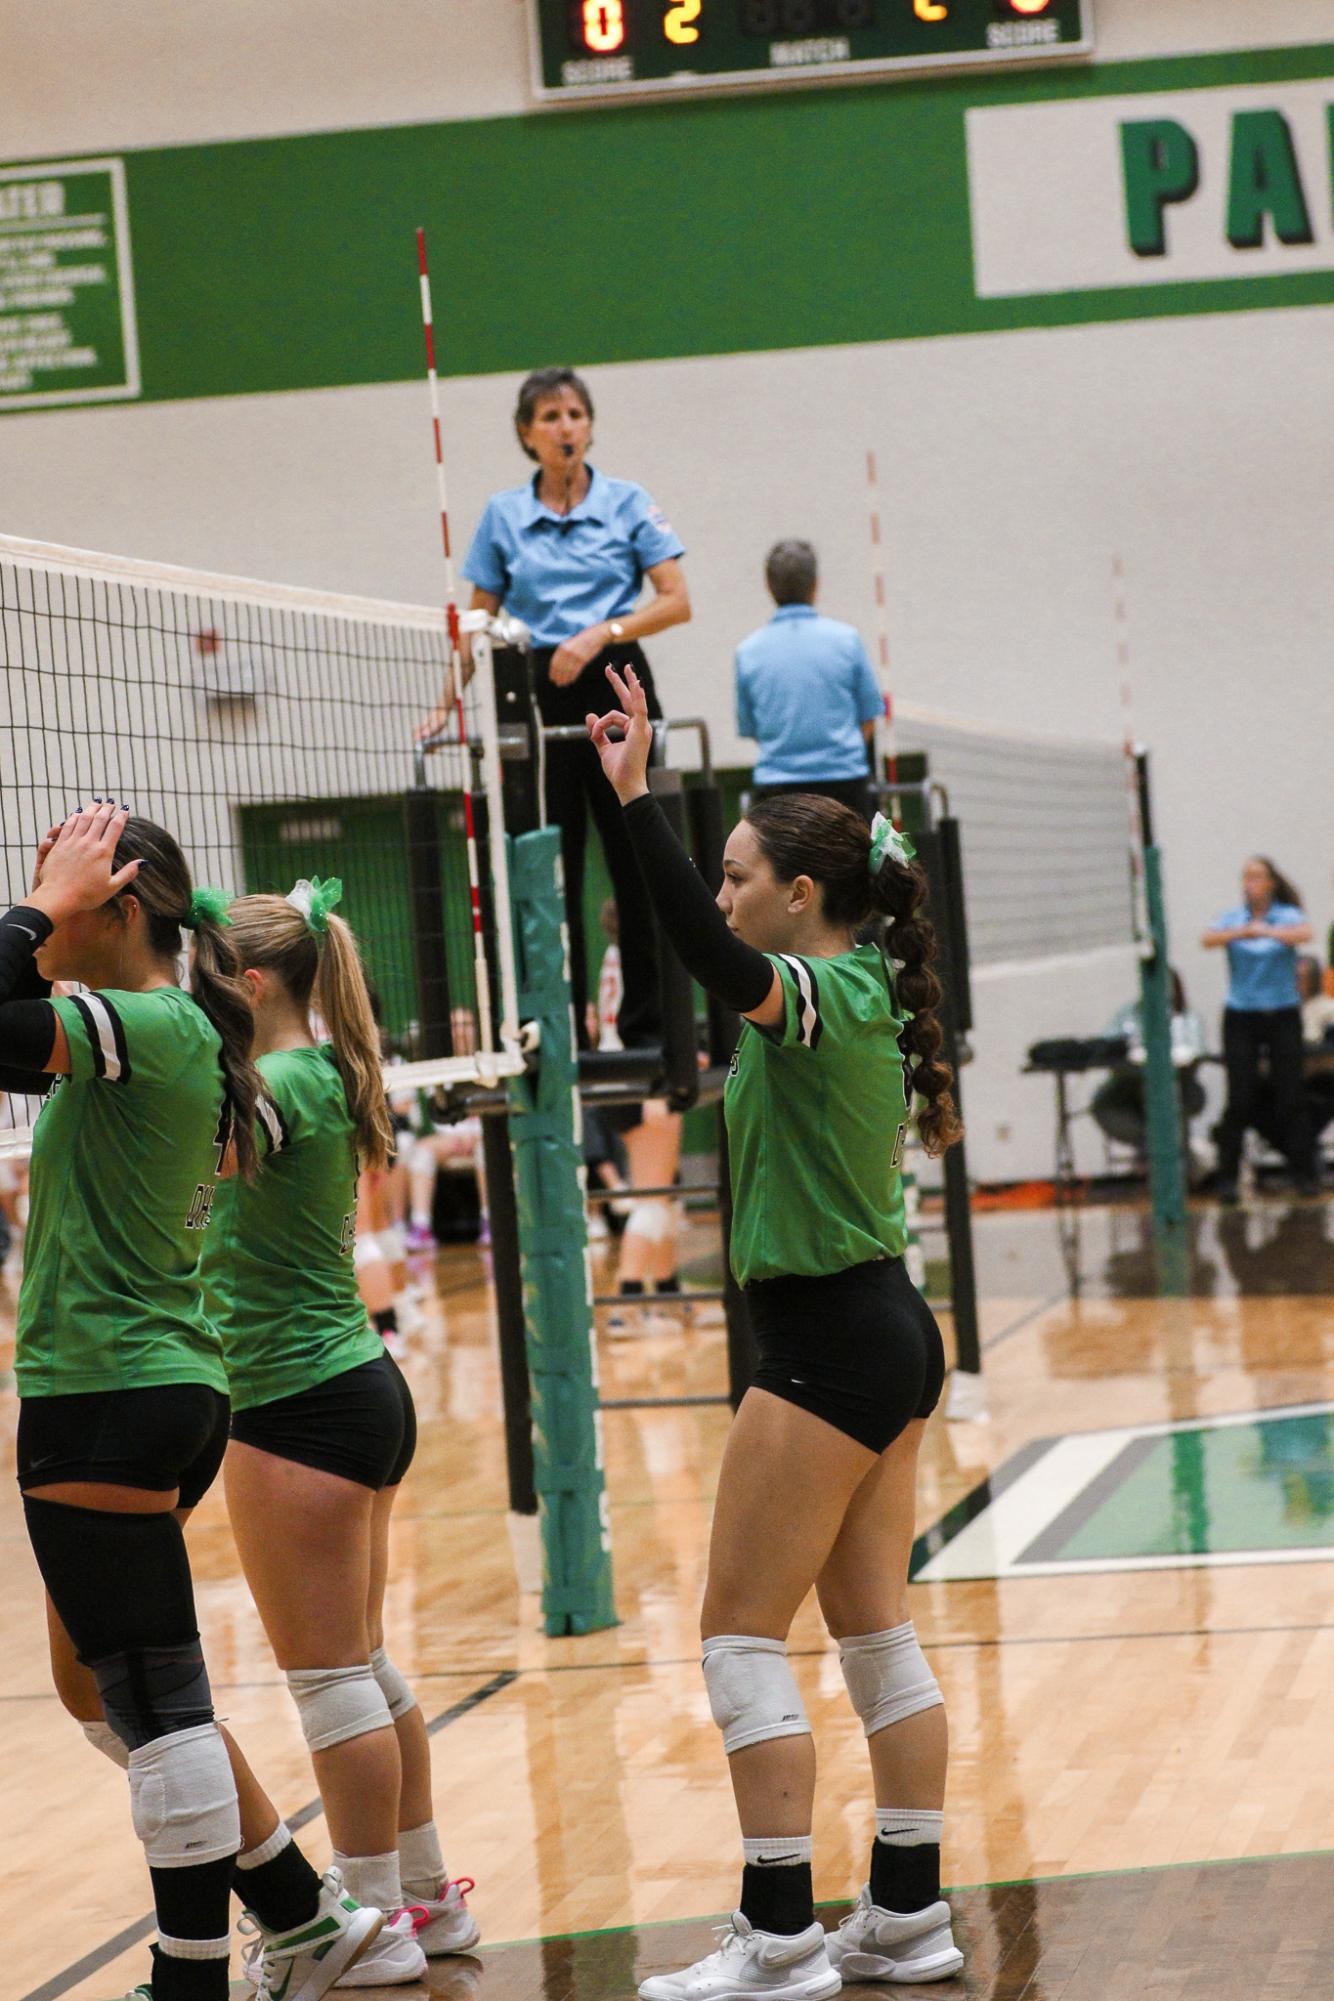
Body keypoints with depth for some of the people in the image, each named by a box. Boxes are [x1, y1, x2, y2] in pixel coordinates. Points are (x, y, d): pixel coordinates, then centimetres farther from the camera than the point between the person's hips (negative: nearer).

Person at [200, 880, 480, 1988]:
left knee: (330, 1676, -2)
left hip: (299, 1409, -10)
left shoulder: (284, 1085, -17)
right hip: (361, 1388, 10)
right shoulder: (323, 1074, 11)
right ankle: (428, 1897, 25)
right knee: (364, 1667, 17)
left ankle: (376, 1926, 5)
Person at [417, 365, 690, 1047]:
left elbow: (676, 601, -3)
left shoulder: (627, 503, 3)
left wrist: (599, 634, -14)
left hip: (617, 687, -1)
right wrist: (447, 701, 4)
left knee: (637, 860, 0)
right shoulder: (502, 516, 8)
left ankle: (648, 1023, 6)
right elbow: (478, 622, 12)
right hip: (538, 695, 1)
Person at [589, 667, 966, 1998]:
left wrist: (633, 795, -37)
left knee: (740, 1636, -4)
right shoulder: (865, 997, 10)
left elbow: (705, 952, -36)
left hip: (828, 1342, -10)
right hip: (888, 1333, 10)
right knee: (874, 1635, 12)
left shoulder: (818, 994, -17)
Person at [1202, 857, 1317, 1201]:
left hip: (1283, 1015, -1)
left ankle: (1304, 1173, 6)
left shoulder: (1288, 916, 0)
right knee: (1239, 1101, -2)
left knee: (1290, 1098, -1)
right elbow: (1208, 939, -16)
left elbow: (1304, 934, -23)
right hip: (1241, 1016, 1)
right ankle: (1228, 1177, 4)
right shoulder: (1232, 918, 4)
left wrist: (1265, 931, -42)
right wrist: (1240, 932, -36)